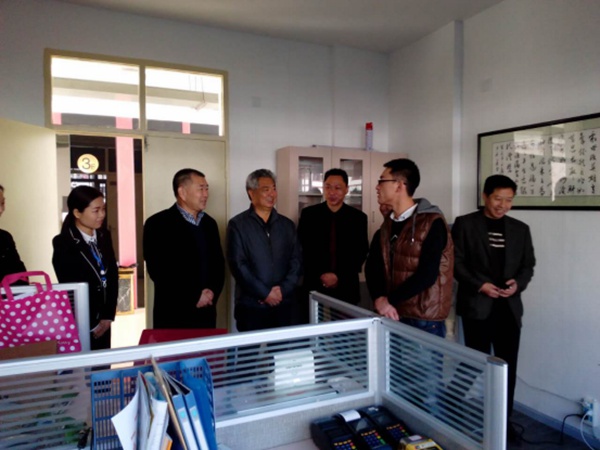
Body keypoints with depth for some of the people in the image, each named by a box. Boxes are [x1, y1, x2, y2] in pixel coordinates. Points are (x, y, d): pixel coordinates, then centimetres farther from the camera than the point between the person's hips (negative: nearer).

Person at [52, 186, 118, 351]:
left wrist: (108, 315, -2)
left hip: (103, 321, 5)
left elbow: (112, 275, 5)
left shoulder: (104, 236, 4)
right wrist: (91, 325, -7)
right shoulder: (63, 243, -12)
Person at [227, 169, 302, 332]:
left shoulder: (287, 224, 10)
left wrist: (283, 289, -7)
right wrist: (265, 293, -11)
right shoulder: (237, 225, -2)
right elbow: (238, 265, -8)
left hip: (283, 303, 3)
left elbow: (297, 260, 7)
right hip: (251, 305, -3)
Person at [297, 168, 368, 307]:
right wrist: (321, 275, -9)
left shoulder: (358, 217, 2)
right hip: (315, 286, 0)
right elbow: (302, 249, 1)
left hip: (346, 288, 0)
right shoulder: (308, 214, 2)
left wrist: (338, 276, -8)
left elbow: (361, 253, 2)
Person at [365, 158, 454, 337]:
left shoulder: (432, 222, -12)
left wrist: (389, 300, -15)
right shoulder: (387, 224, 9)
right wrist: (379, 299, -18)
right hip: (393, 316, 6)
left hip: (425, 321, -6)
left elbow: (427, 275, -19)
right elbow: (372, 267, 0)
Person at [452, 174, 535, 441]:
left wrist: (518, 283, -8)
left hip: (509, 307, 4)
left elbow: (528, 264, 12)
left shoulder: (520, 229, 10)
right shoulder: (465, 224, -2)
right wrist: (480, 285, -16)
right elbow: (456, 262, -6)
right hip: (477, 305, -3)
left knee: (508, 365, 9)